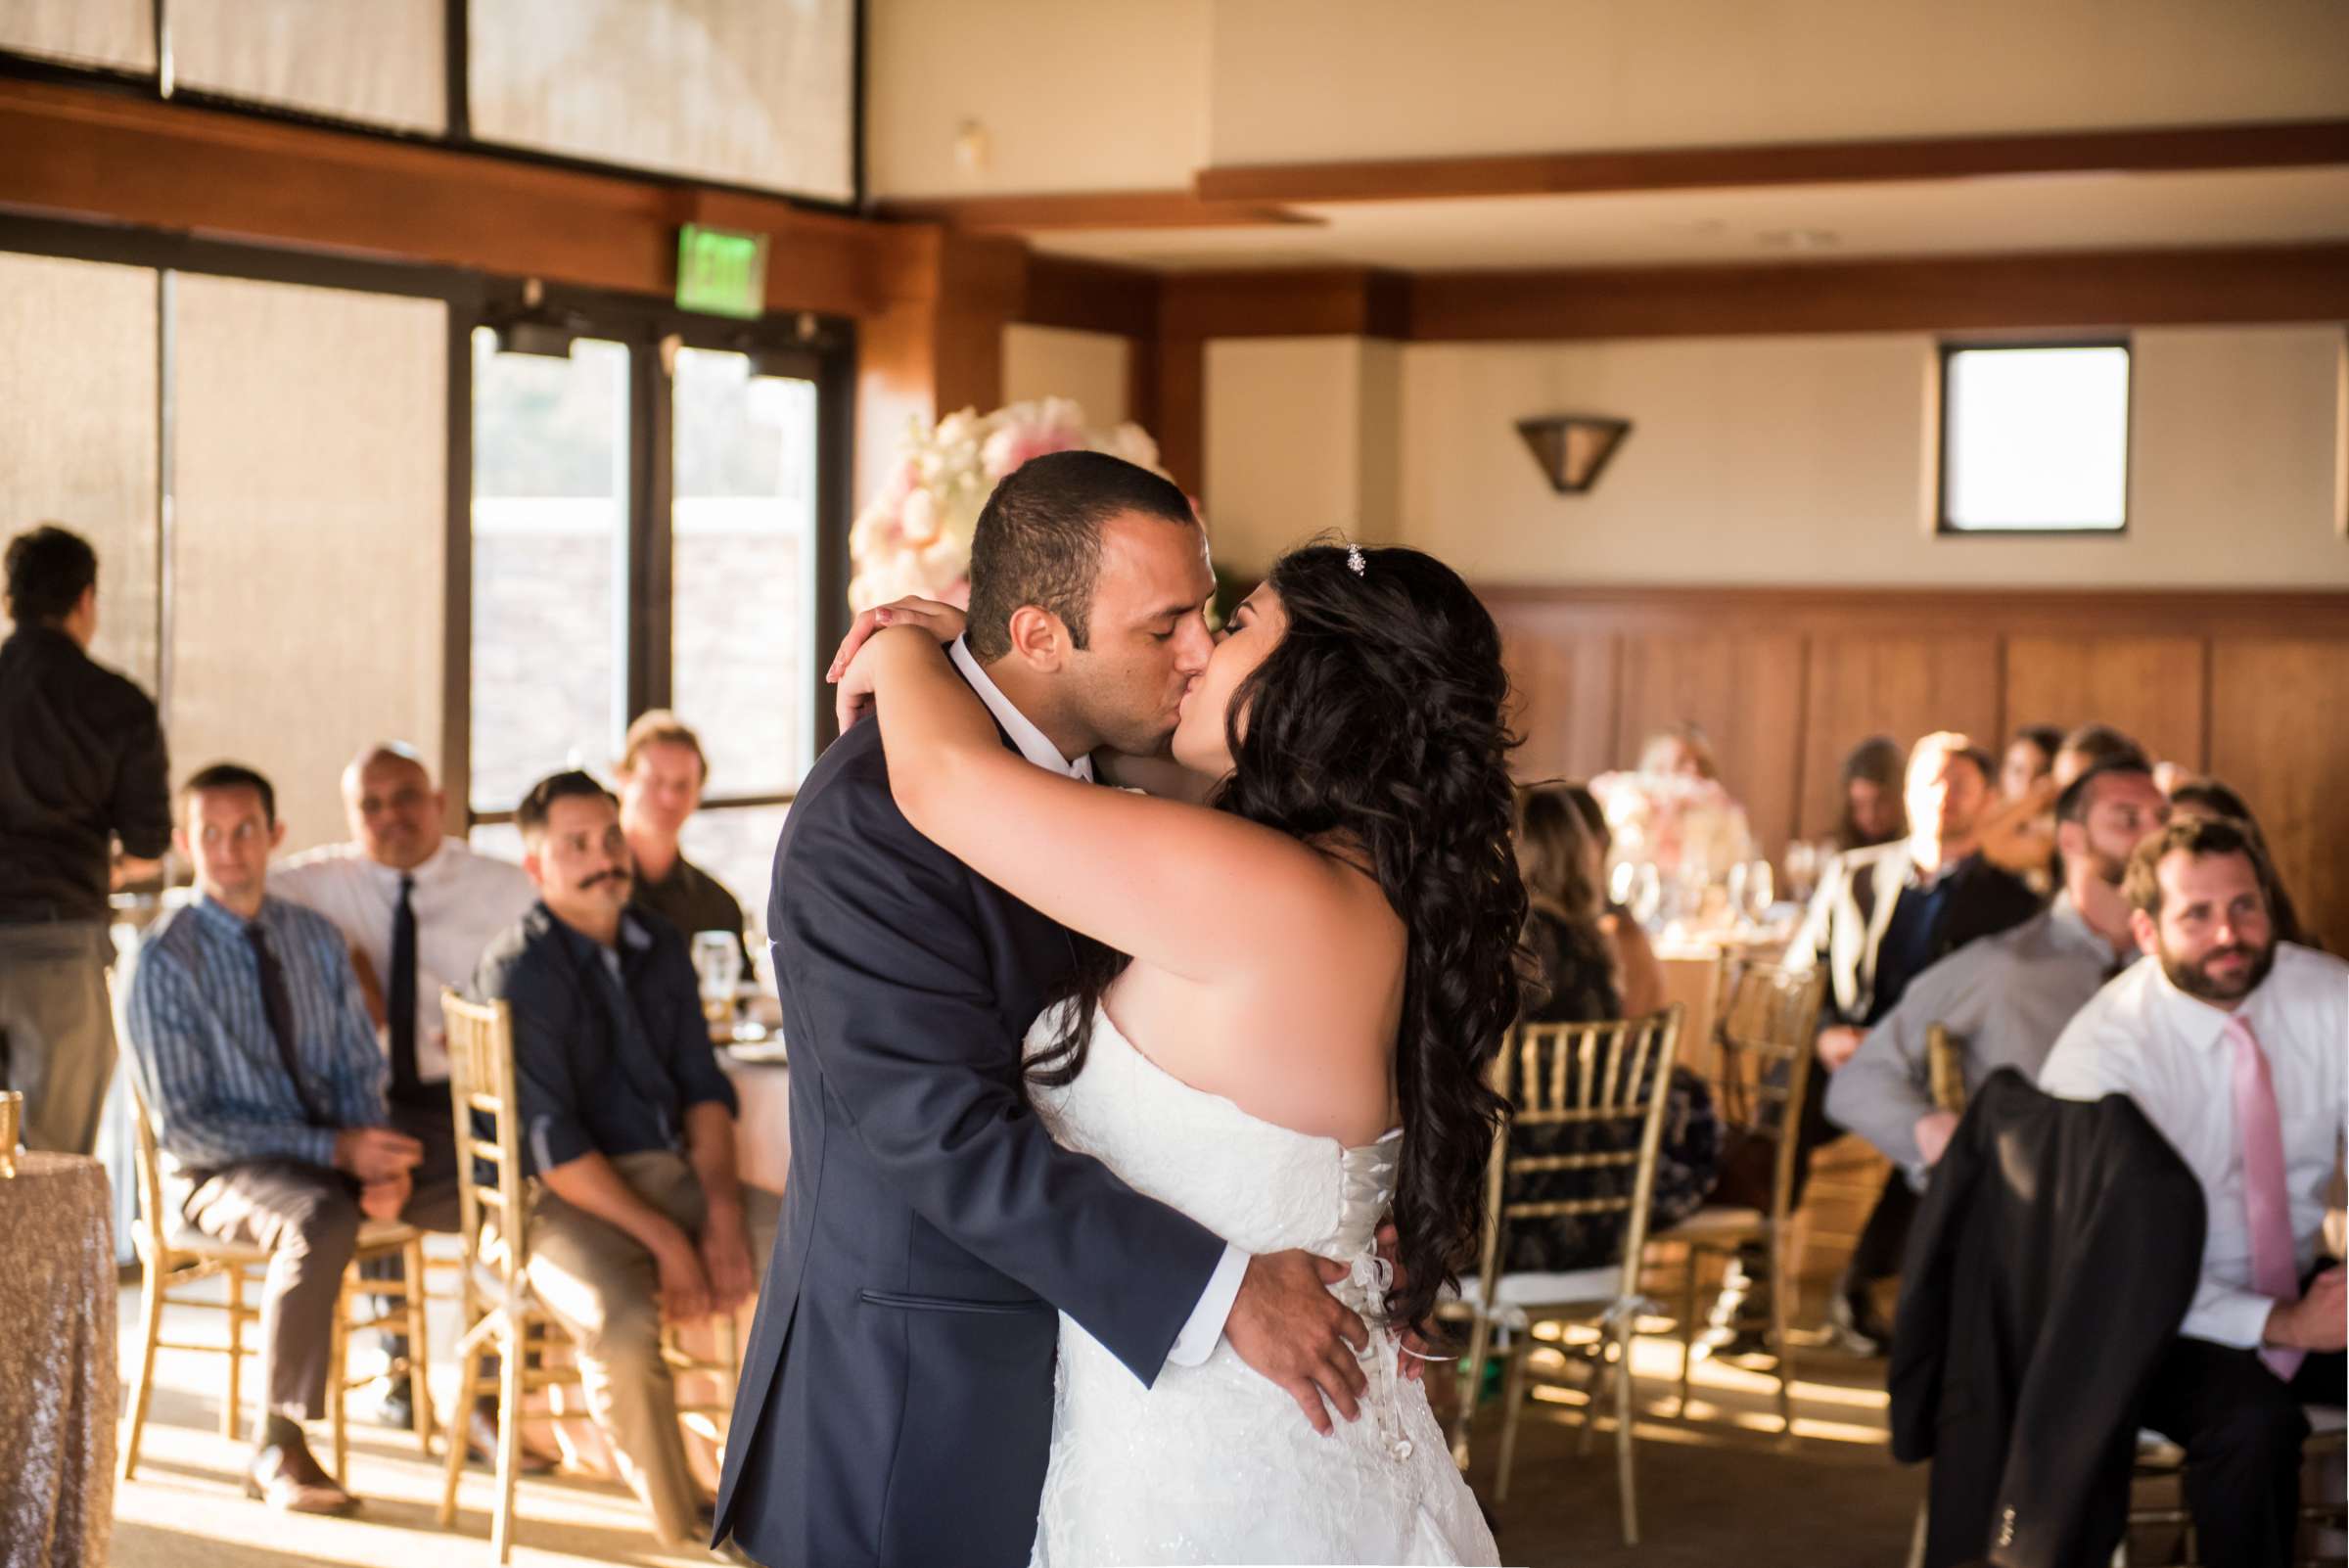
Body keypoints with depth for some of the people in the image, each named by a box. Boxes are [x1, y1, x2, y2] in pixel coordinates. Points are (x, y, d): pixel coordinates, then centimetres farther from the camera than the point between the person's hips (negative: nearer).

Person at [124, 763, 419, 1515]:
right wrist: (334, 1150, -21)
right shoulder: (165, 960, -9)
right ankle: (277, 1447, -27)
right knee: (321, 1219, -38)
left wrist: (379, 1158, -14)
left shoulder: (317, 939, 8)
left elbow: (361, 1072, 10)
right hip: (219, 1170, -5)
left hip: (332, 1156, 5)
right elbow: (184, 1128, -13)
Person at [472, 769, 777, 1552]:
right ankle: (687, 1533, -14)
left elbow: (703, 1087, 10)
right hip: (567, 1197, -7)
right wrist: (666, 1242, -18)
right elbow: (551, 1143, -16)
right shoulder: (518, 972, -11)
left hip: (675, 1171, 7)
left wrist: (723, 1214, -7)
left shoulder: (659, 946, 10)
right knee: (623, 1328, -36)